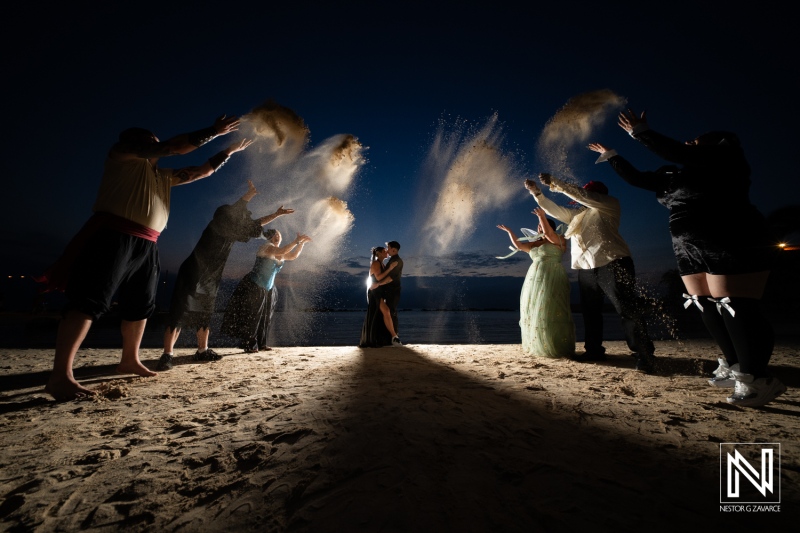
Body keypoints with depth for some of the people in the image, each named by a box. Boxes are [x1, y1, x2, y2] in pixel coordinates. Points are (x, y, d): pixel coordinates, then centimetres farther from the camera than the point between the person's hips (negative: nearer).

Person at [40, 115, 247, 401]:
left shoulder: (163, 175, 25)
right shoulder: (122, 152, 6)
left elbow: (200, 171, 29)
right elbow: (175, 146, -5)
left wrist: (229, 151, 27)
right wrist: (213, 131, -1)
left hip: (147, 245, 8)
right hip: (114, 236, -8)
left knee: (141, 304, 9)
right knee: (89, 300, -13)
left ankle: (130, 360, 21)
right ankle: (60, 375, -13)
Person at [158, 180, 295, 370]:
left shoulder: (231, 231, 7)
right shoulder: (216, 226, -14)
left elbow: (255, 225, 15)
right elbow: (231, 212, -32)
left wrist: (277, 214, 15)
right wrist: (249, 195, -29)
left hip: (209, 281, 8)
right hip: (192, 276, -8)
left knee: (205, 316, 12)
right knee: (179, 315, -10)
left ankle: (202, 351, 21)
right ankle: (167, 355, -7)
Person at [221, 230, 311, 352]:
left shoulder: (279, 255, 8)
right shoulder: (267, 247, -16)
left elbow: (293, 256, 12)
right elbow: (282, 251, -33)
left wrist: (302, 243, 2)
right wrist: (296, 241, -32)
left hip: (267, 289, 9)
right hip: (253, 286, -8)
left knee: (265, 318, 11)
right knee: (252, 317, -2)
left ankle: (261, 344, 20)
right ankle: (249, 345, 8)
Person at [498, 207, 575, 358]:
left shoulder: (559, 241, 2)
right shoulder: (534, 244, 20)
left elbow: (549, 234, -16)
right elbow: (518, 245, 15)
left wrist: (542, 216, -15)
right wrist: (509, 231, 10)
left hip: (552, 280, -7)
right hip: (535, 280, 7)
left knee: (550, 312, -11)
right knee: (534, 312, 5)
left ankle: (558, 348, -4)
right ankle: (538, 346, 13)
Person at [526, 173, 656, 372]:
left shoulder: (610, 203, 6)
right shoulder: (578, 213, 25)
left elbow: (581, 195, -8)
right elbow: (555, 210, 26)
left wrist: (555, 183, -7)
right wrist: (537, 193, 20)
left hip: (611, 264, -7)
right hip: (585, 269, 8)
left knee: (628, 310, -8)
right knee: (590, 311, 9)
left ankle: (644, 356, -3)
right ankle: (594, 350, 17)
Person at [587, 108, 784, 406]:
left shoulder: (725, 159, 1)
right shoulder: (674, 176, 20)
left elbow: (674, 152, -13)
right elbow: (635, 178, 24)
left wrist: (639, 132, -3)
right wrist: (609, 155, 27)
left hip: (733, 247, -8)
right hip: (692, 252, 8)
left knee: (736, 309, -8)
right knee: (708, 308, 6)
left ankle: (755, 379, 1)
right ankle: (735, 367, 16)